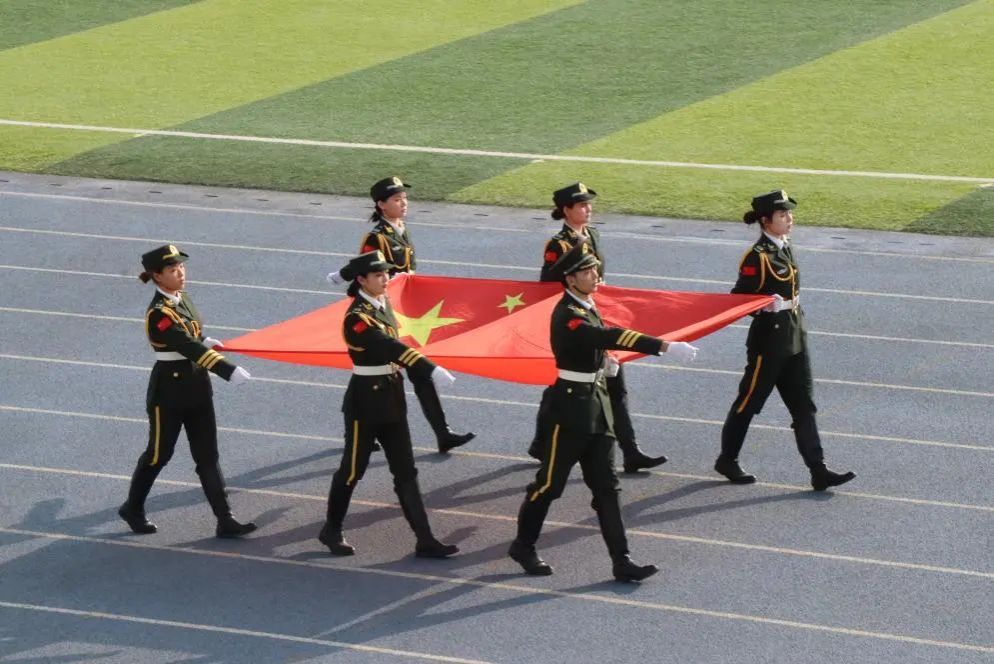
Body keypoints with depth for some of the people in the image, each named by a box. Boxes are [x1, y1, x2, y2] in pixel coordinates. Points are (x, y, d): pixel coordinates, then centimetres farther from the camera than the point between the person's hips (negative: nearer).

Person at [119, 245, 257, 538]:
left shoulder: (181, 299, 4)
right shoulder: (159, 313, -22)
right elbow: (189, 347, -32)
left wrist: (203, 341, 4)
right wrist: (229, 371, -39)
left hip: (197, 387, 7)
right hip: (169, 389, -7)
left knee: (208, 455, 5)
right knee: (159, 453, 9)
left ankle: (225, 520, 5)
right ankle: (133, 508, 30)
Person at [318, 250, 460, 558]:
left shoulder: (383, 302, 5)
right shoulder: (358, 318, -21)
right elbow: (391, 347, -34)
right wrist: (432, 370, -43)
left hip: (392, 397, 8)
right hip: (366, 400, -8)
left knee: (406, 472, 5)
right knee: (353, 470, 7)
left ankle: (425, 541, 4)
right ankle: (332, 530, 26)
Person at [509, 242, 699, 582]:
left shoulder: (587, 306, 8)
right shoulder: (567, 315, -21)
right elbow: (611, 336, -36)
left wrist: (602, 360, 11)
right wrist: (666, 347, -42)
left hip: (598, 402, 8)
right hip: (571, 404, -8)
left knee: (606, 485, 5)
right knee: (550, 482, 5)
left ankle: (621, 561, 4)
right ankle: (523, 546, 23)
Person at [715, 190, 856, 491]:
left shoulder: (786, 248, 9)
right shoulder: (757, 256, -16)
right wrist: (767, 306, -27)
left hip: (795, 341, 8)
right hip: (768, 343, -8)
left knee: (804, 406, 5)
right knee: (749, 402, 6)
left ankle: (818, 471, 4)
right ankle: (727, 460, 22)